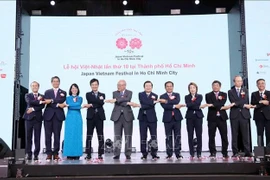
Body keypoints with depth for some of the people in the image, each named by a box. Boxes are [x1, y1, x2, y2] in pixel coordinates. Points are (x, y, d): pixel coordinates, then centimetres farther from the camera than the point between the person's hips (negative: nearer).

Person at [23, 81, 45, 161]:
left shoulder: (42, 96, 11)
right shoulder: (28, 95, 11)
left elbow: (42, 106, -5)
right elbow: (29, 102, -11)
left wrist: (33, 109, -12)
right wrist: (39, 101, -10)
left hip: (38, 118, 0)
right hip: (29, 118, 0)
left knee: (37, 138, -1)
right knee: (28, 137, 2)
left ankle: (36, 155, 4)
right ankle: (29, 154, 9)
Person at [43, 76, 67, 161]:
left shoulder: (63, 92, 13)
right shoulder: (47, 92, 13)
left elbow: (61, 101, -7)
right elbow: (47, 102, -3)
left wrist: (51, 101, -12)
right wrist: (57, 105, -12)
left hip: (58, 116, 0)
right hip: (48, 115, 1)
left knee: (57, 135, 0)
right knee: (48, 135, 0)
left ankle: (55, 153, 5)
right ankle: (49, 153, 6)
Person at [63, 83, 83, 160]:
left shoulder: (80, 98, 13)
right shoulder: (68, 98, 11)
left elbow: (78, 105, -7)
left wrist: (69, 105, -6)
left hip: (77, 118, 0)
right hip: (70, 118, 0)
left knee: (77, 135, -1)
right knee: (69, 135, -3)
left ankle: (77, 154, 2)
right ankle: (69, 154, 0)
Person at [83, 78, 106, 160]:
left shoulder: (102, 95, 12)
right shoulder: (88, 94, 11)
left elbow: (102, 103, -7)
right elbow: (91, 100, -11)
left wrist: (91, 105, -12)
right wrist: (99, 99, -9)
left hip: (100, 117, 1)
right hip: (90, 116, 0)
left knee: (100, 136, -1)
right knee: (89, 135, 0)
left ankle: (100, 154, 4)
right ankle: (88, 154, 5)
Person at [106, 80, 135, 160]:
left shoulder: (129, 92, 7)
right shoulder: (115, 93, 11)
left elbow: (127, 99, -14)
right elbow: (117, 102, -7)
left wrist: (116, 100, -20)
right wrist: (127, 103, -15)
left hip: (127, 116, -1)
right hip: (117, 116, 1)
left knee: (128, 136, 1)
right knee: (117, 136, 0)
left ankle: (128, 154, 8)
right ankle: (117, 154, 5)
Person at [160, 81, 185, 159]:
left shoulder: (177, 95, 11)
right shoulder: (162, 96, 5)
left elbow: (177, 101, -11)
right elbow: (164, 106, -12)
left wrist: (167, 101, -14)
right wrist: (174, 106, -14)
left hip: (177, 117, 1)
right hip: (167, 118, -1)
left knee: (177, 136, 2)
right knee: (168, 137, 2)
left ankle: (178, 153, 8)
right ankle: (169, 154, 9)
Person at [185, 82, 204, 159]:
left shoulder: (200, 96, 9)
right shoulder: (187, 97, 10)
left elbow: (196, 103, -12)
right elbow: (188, 105, -9)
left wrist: (190, 104, -10)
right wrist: (197, 107, -14)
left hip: (198, 116, 0)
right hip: (190, 117, 0)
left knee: (199, 135, -3)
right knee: (190, 136, 0)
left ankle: (199, 153, 4)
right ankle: (191, 153, 6)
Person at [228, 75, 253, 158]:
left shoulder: (245, 91, 14)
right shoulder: (230, 92, 9)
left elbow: (246, 101, -3)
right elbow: (233, 102, -6)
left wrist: (236, 104, -12)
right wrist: (244, 105, -9)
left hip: (244, 115, 1)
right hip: (234, 115, -1)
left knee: (245, 134, 0)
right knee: (234, 135, 0)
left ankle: (247, 152, 3)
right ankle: (235, 153, 4)